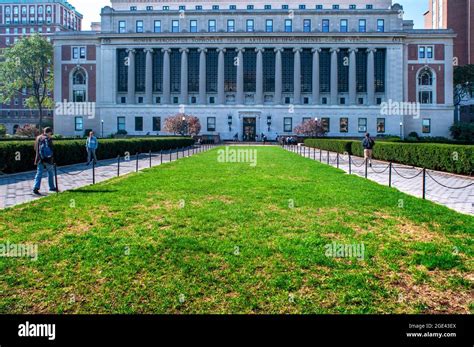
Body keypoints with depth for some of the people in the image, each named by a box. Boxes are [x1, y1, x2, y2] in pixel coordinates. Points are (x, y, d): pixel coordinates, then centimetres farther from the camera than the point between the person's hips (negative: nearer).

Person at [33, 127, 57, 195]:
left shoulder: (38, 138, 10)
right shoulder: (48, 139, -12)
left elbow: (35, 149, 16)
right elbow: (50, 150, -17)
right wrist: (52, 159, -11)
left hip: (40, 159, 6)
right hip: (48, 159, -6)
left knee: (39, 174, 5)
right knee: (50, 173, 10)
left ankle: (36, 188, -6)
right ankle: (52, 187, 18)